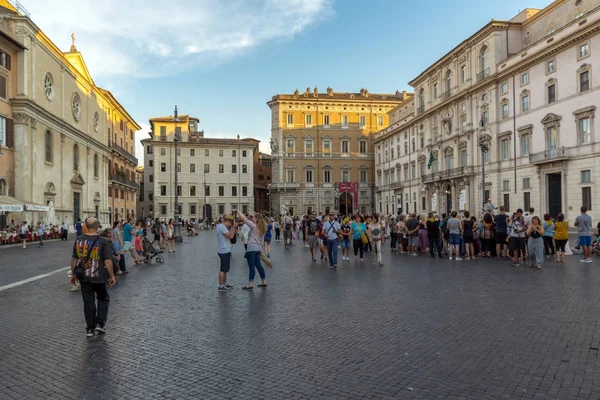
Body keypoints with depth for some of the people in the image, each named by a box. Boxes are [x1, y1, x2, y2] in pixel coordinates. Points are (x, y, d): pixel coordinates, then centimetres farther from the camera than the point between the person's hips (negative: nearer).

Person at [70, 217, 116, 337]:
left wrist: (73, 274, 18)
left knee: (88, 301, 11)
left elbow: (74, 259, 5)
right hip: (98, 277, -3)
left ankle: (90, 328, 16)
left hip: (84, 277, 3)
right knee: (103, 299, 18)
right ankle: (100, 324, 12)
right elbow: (108, 261, -15)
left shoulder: (79, 240, -3)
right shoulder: (103, 241, -14)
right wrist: (112, 276, -5)